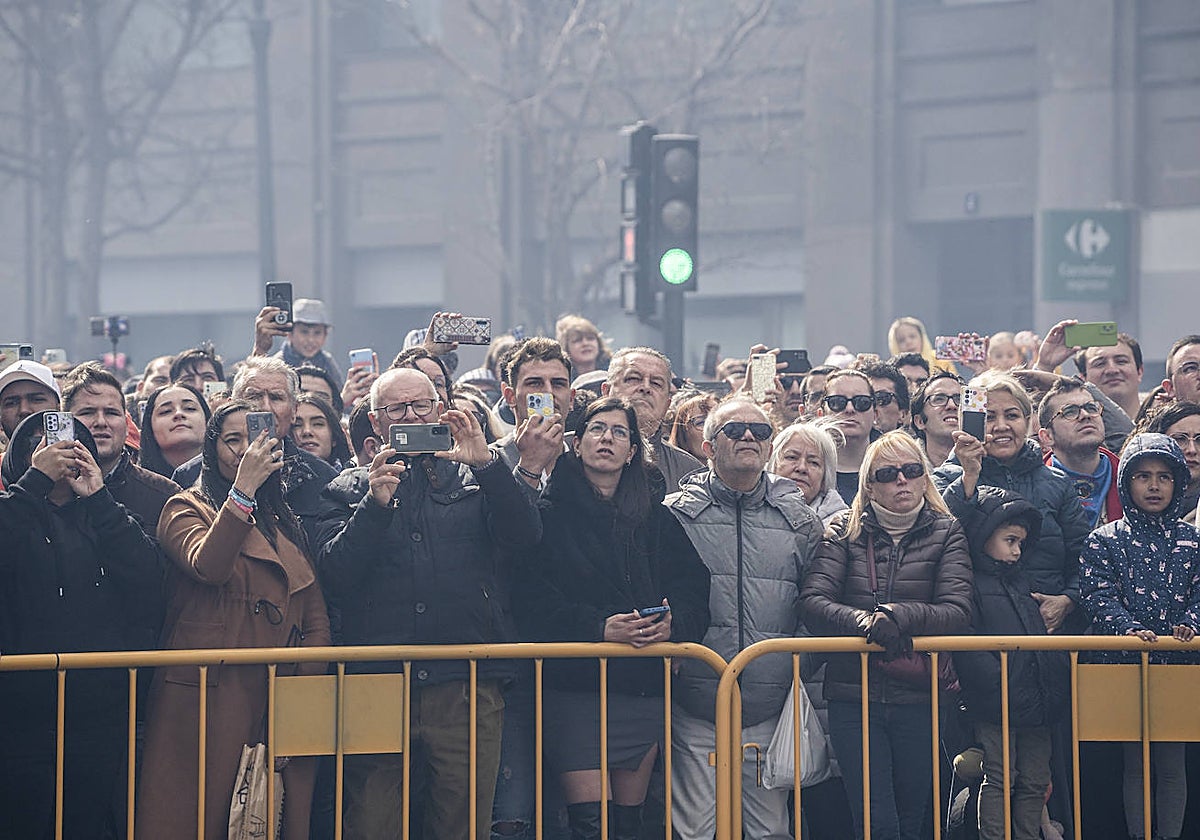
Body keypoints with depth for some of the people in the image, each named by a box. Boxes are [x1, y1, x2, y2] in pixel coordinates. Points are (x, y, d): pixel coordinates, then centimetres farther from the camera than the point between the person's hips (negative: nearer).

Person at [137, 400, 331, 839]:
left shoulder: (285, 521, 22)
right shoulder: (187, 508, 6)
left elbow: (315, 614, 17)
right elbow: (207, 566, -16)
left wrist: (310, 680, 1)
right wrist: (243, 489, -19)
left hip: (281, 698, 5)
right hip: (208, 697, -5)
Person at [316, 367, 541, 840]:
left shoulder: (474, 480, 15)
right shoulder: (348, 491, 14)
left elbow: (526, 537, -2)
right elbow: (333, 578, -1)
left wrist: (486, 464, -12)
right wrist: (375, 505, -11)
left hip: (467, 689, 0)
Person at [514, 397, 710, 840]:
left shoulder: (654, 517, 16)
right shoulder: (551, 513, 2)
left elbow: (693, 584, 9)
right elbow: (533, 598, -8)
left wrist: (673, 623, -12)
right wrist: (598, 628, -20)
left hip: (644, 685, 4)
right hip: (576, 683, -4)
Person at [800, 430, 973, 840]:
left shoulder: (946, 533, 7)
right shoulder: (845, 532, 7)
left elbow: (957, 612, -7)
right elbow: (812, 602, -6)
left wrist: (898, 615, -23)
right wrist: (866, 621, -24)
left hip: (920, 697, 1)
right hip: (854, 695, -1)